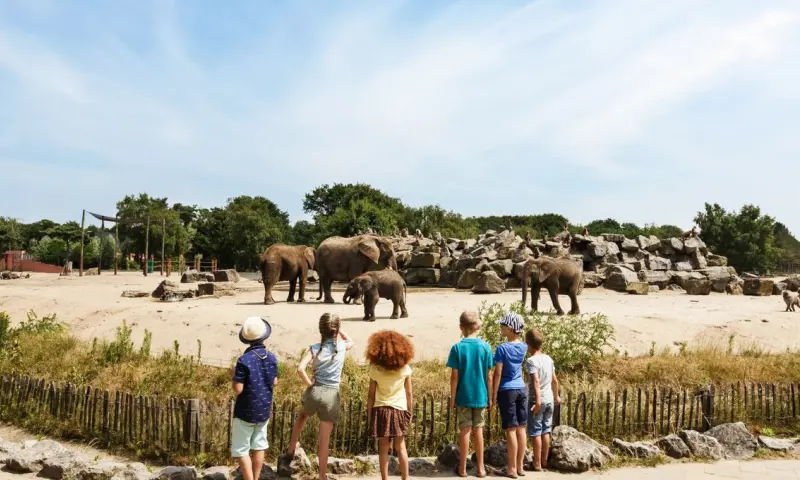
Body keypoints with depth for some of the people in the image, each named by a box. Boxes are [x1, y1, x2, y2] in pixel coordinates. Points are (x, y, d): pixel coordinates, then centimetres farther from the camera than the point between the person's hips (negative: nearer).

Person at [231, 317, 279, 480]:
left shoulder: (244, 360, -21)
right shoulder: (271, 357, -3)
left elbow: (238, 389, -20)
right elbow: (275, 383, 8)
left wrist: (234, 375, -2)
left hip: (246, 412, -6)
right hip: (264, 410, 6)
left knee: (240, 450, 5)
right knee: (259, 447, 16)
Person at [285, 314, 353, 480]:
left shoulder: (315, 348, -5)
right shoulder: (342, 346, -1)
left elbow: (300, 369, -19)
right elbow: (351, 342, 25)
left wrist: (309, 384, -6)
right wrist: (339, 329, 20)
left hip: (314, 392, 0)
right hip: (332, 395, 0)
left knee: (302, 414, 37)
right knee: (324, 441, 7)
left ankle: (292, 446, 41)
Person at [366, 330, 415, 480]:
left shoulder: (375, 369, -6)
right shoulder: (405, 369, -4)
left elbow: (371, 395, -2)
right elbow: (409, 393, 1)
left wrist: (369, 414, 6)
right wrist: (409, 412, 11)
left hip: (380, 411, -1)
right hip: (399, 410, 1)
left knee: (383, 448, 6)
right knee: (401, 447, 10)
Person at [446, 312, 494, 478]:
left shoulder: (457, 348, -10)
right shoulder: (485, 347, -5)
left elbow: (454, 376, -10)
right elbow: (489, 376, -2)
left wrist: (452, 398, 0)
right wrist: (489, 397, 9)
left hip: (463, 396, -2)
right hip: (480, 396, 2)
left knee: (464, 431, 7)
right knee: (478, 430, 12)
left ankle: (462, 468, 16)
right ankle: (480, 467, 19)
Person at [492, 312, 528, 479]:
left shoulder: (502, 348, -15)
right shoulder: (523, 347, 3)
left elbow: (498, 373, -14)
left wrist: (494, 394, -5)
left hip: (507, 391, -6)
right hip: (521, 389, 6)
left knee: (511, 429, 0)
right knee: (521, 428, 10)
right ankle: (519, 466, 19)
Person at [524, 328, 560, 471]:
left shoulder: (531, 360, -13)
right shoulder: (548, 358, 7)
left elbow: (536, 381, -23)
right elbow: (555, 380, 14)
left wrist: (537, 400, -26)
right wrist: (556, 396, 27)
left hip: (537, 400, -6)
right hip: (549, 399, 6)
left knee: (535, 432, 2)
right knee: (545, 431, 14)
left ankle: (537, 464, 7)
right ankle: (544, 461, 22)